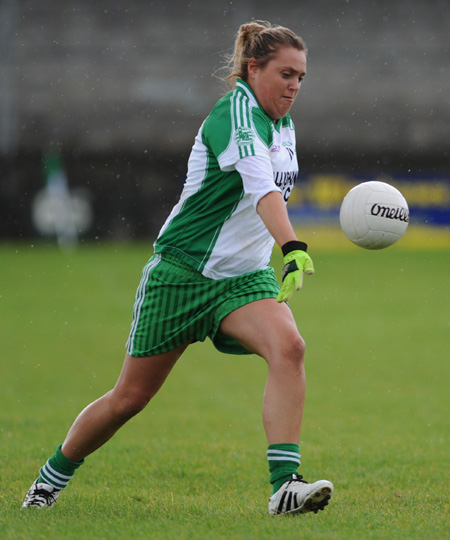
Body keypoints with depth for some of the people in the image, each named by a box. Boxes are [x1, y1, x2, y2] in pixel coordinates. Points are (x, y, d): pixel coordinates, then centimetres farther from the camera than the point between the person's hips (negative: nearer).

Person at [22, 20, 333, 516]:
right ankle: (53, 475, 28)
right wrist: (293, 248, -50)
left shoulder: (282, 124, 8)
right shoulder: (235, 113, -19)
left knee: (288, 348, -25)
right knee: (130, 397, 4)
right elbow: (260, 184, -36)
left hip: (245, 277, 6)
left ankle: (285, 485, -33)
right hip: (181, 271, -6)